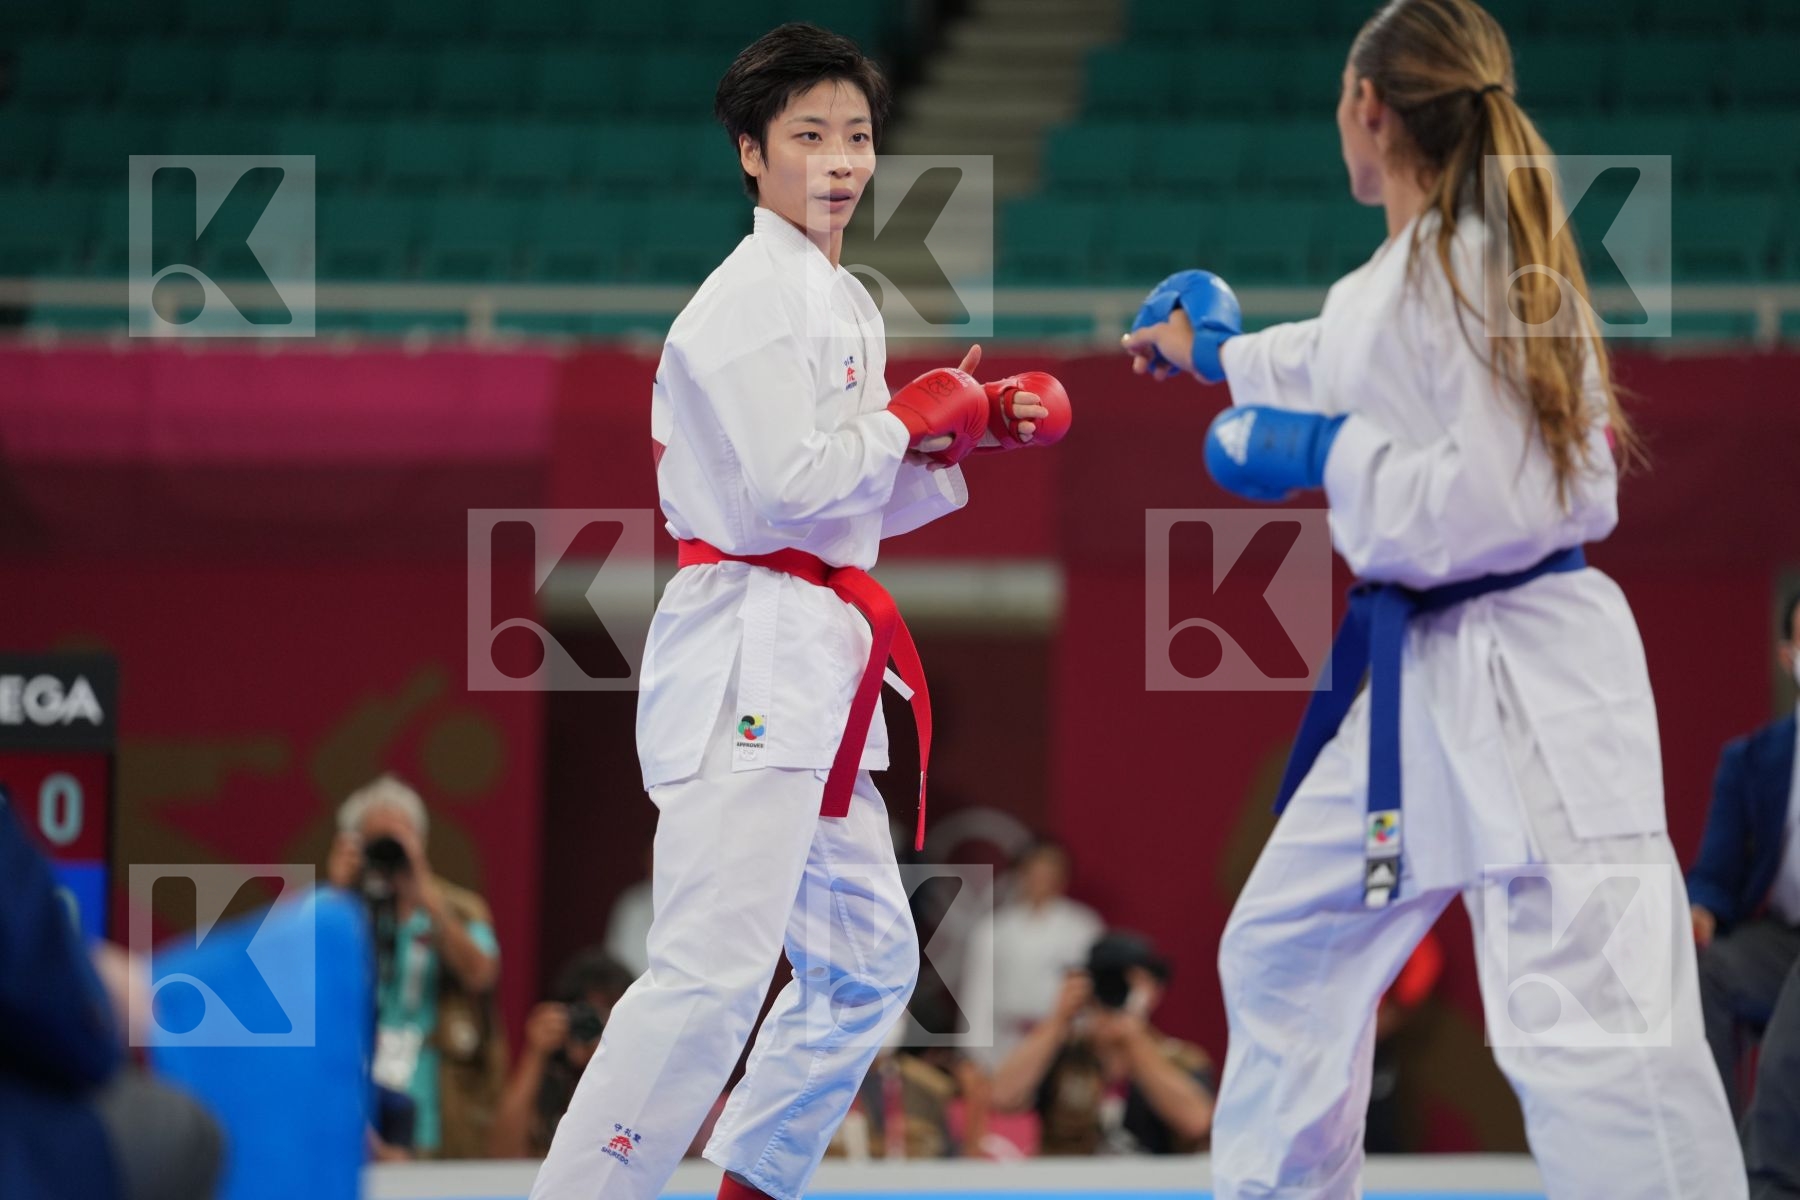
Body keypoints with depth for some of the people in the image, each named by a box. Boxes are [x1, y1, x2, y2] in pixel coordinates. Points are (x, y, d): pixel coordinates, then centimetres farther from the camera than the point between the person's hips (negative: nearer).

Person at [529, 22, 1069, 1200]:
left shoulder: (842, 302, 18)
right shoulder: (750, 300, -12)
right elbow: (791, 483, -22)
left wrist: (973, 435, 8)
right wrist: (918, 418, -8)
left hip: (814, 662, 10)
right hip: (746, 650, -10)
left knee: (868, 962, 17)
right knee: (714, 968, -19)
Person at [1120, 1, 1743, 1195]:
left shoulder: (1485, 271, -17)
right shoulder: (1394, 280, 9)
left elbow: (1500, 502, -21)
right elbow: (1336, 369, 32)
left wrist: (1333, 455, -12)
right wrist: (1220, 352, 48)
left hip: (1524, 683, -10)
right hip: (1418, 683, 10)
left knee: (1585, 1030, -19)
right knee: (1285, 959, 22)